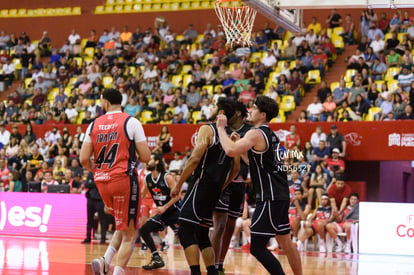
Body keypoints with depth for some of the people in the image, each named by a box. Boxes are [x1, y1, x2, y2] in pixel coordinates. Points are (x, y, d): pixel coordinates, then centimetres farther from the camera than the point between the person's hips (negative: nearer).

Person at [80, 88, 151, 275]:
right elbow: (145, 157, -8)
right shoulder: (131, 122, -4)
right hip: (124, 180, -5)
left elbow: (84, 159, 2)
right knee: (130, 234, 4)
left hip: (102, 182, 5)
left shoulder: (94, 125, 6)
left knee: (124, 228, 23)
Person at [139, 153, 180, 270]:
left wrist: (165, 207, -23)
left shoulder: (167, 177, -18)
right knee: (144, 230, 1)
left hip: (174, 211, -7)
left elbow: (177, 194, -20)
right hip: (162, 212, 7)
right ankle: (157, 259, 6)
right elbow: (142, 195, 18)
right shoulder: (147, 179, 2)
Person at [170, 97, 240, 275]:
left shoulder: (207, 129, -8)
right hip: (215, 191, 8)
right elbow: (236, 168, 18)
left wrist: (178, 185, -11)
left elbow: (195, 158, -17)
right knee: (202, 235, 17)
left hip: (201, 185, -8)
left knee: (185, 231, -8)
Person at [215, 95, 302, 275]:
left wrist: (221, 128, -13)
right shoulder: (270, 135, 15)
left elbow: (230, 151, -27)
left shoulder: (256, 134, -14)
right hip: (281, 195, 10)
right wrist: (239, 142, 16)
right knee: (285, 242, 18)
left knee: (257, 248, -9)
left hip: (270, 198, -10)